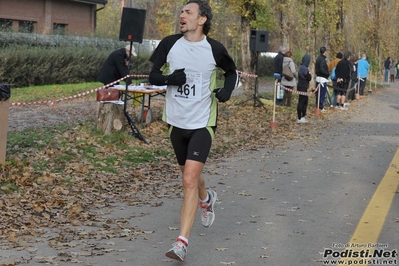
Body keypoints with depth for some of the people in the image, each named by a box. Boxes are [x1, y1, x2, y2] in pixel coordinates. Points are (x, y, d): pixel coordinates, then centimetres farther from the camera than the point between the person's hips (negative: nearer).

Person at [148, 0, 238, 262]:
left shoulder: (215, 49, -8)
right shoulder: (169, 44, -3)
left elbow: (232, 72, 11)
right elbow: (153, 76, 1)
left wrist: (227, 89, -9)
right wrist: (169, 78, -20)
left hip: (203, 124, -4)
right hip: (176, 122, 4)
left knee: (190, 180, -15)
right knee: (190, 175, 21)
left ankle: (182, 243, -13)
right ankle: (207, 198, 56)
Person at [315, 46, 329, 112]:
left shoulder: (318, 58, 12)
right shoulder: (322, 59, -17)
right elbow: (322, 69, -27)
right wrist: (328, 73, -13)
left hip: (318, 78, 10)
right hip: (322, 78, -10)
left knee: (318, 93, 15)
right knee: (322, 93, -6)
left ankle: (318, 105, 22)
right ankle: (321, 107, -5)